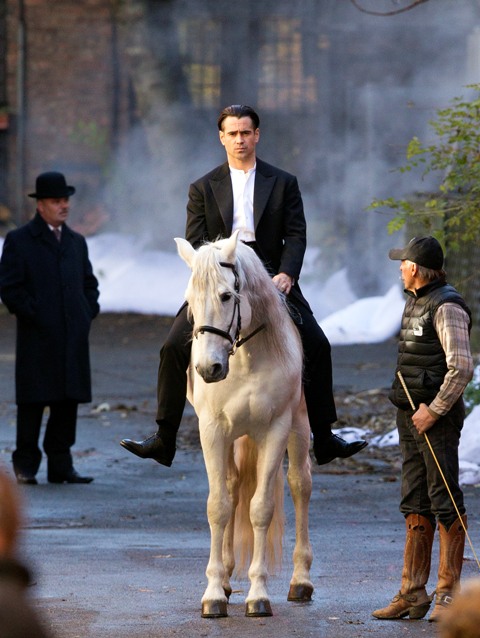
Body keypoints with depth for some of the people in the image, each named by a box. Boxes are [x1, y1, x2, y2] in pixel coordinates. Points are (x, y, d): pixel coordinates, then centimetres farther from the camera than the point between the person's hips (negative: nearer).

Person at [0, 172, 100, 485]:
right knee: (33, 402, -3)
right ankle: (25, 466, 3)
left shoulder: (76, 242, 18)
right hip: (37, 341, -5)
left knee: (68, 401, 4)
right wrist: (34, 316, -11)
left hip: (73, 340, 5)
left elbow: (89, 283, 25)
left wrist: (88, 314, 9)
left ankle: (60, 465, 9)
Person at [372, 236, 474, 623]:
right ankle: (413, 594, 14)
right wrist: (412, 409, 14)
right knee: (415, 506, 11)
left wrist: (434, 410, -17)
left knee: (445, 504, -5)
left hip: (437, 417, -10)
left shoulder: (446, 307, -14)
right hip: (409, 414, 10)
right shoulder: (414, 303, 15)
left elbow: (461, 368, -21)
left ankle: (449, 594, -2)